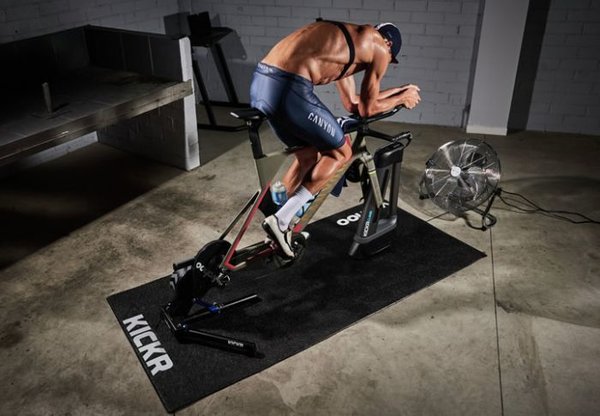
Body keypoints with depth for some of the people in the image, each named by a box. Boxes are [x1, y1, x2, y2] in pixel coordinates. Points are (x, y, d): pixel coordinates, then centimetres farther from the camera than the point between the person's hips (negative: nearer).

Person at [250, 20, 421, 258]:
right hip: (288, 88, -9)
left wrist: (399, 90, 43)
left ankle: (281, 224, 31)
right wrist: (402, 98, 30)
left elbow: (351, 103, 34)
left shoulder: (345, 40, 33)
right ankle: (281, 220, 6)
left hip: (261, 83, 9)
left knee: (309, 153, 26)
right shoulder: (379, 48, 9)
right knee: (341, 152, 12)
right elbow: (366, 109, 14)